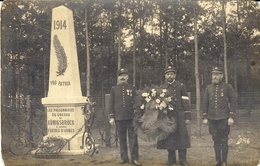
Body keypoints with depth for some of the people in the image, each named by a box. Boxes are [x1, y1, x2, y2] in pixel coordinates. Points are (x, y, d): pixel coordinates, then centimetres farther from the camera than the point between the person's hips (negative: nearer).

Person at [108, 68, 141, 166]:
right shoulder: (114, 89, 8)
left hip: (131, 117, -1)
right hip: (119, 118, 1)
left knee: (133, 138, -2)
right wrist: (111, 117, 0)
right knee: (122, 139, 6)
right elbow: (111, 103, 7)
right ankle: (124, 158, 15)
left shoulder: (132, 88, 7)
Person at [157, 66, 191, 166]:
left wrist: (187, 117, -6)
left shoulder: (180, 86, 4)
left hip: (179, 115, -2)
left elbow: (185, 102, 0)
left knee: (182, 136, -4)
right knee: (169, 137, 5)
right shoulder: (161, 88, 11)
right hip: (166, 116, 2)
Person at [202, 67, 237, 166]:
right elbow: (205, 103, 11)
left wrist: (231, 117, -9)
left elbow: (233, 101, -3)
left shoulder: (227, 87, 0)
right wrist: (205, 117, 5)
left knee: (224, 140, 1)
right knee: (216, 140, 8)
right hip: (212, 118, 3)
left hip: (224, 118, -3)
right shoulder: (208, 88, 9)